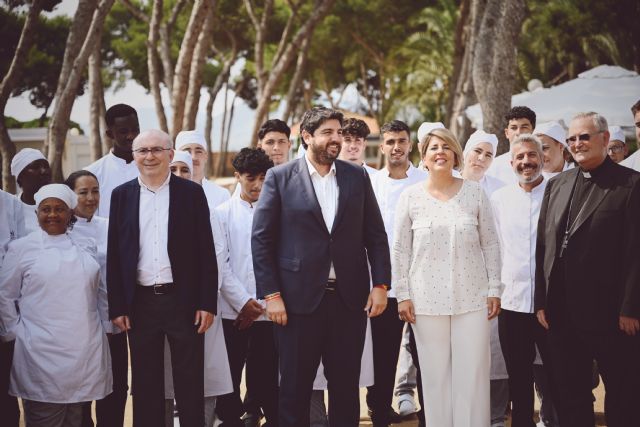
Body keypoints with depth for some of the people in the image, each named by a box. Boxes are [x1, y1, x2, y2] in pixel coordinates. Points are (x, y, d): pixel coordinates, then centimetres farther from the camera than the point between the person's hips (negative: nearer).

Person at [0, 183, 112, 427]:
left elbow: (97, 292, 17)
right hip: (43, 352, -3)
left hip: (86, 351, 3)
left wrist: (108, 323, 10)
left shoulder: (86, 246, 10)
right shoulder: (21, 248, 2)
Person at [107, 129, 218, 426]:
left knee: (189, 382, 5)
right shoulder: (121, 195, 6)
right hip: (140, 302, 2)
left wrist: (207, 303, -6)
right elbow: (114, 255, 6)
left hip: (183, 301, -2)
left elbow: (206, 252, -1)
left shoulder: (192, 192, 1)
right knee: (145, 383, 9)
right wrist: (117, 307, 0)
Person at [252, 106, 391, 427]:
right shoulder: (280, 178, -1)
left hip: (349, 298, 2)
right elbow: (261, 238, -3)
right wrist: (271, 294, -8)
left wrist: (380, 284, 0)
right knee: (295, 388, 6)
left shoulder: (358, 177, 8)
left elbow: (376, 235, 9)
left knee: (346, 387, 9)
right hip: (299, 299, -2)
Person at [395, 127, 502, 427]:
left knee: (472, 376, 0)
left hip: (472, 298, 0)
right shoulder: (410, 197, 2)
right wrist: (403, 295, 0)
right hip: (427, 300, 0)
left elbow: (490, 244, 6)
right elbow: (400, 250, 4)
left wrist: (494, 290, 3)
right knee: (435, 377, 4)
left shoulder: (475, 192, 3)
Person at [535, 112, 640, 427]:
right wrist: (541, 302, 6)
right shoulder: (556, 185, 12)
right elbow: (543, 246, 11)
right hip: (562, 312, 5)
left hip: (610, 312, -5)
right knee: (569, 399, 12)